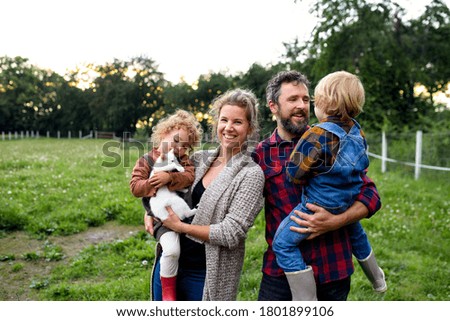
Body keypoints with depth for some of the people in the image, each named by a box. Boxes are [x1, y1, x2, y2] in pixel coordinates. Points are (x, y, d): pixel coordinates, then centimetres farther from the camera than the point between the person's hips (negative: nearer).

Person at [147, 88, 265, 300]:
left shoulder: (251, 174, -13)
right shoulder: (200, 159, 3)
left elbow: (231, 234, -18)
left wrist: (180, 226, -14)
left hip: (209, 273, -5)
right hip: (172, 260, 5)